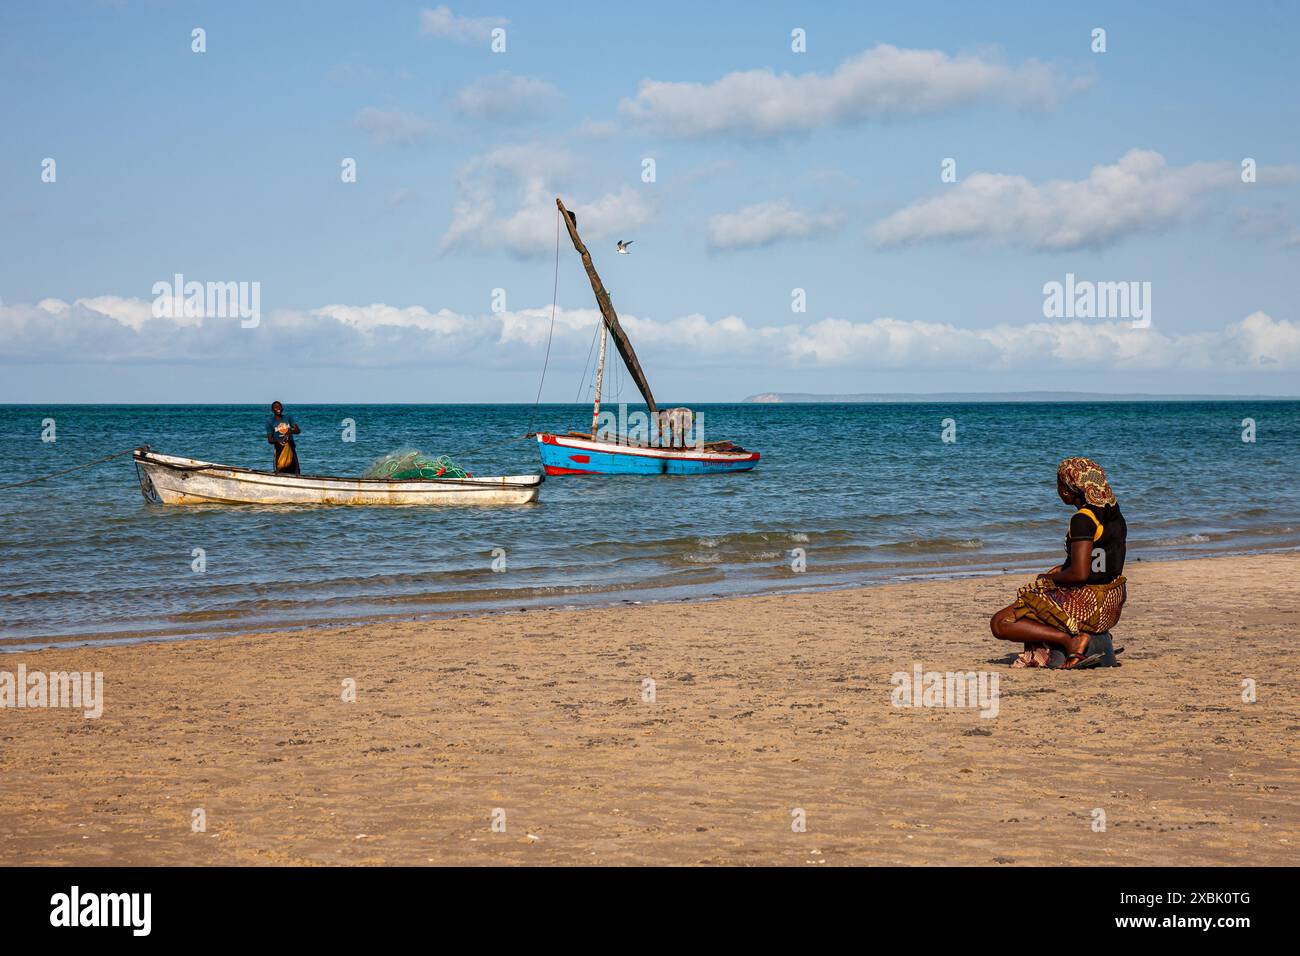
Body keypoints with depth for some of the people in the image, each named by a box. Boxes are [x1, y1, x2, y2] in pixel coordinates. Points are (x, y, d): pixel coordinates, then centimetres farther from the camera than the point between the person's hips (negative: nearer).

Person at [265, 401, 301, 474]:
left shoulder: (288, 418, 9)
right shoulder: (270, 421, 1)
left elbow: (298, 430, 0)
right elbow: (270, 439, -1)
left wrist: (291, 431, -22)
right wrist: (277, 440, -23)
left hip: (291, 448, 3)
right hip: (279, 449, -3)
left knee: (295, 473, -1)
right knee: (281, 473, -8)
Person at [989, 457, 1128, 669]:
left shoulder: (1083, 520, -20)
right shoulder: (1114, 515, 7)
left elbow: (1079, 574, -26)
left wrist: (1050, 578, -7)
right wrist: (1064, 568, 17)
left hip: (1088, 606, -9)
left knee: (999, 624, -8)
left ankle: (1071, 640, -15)